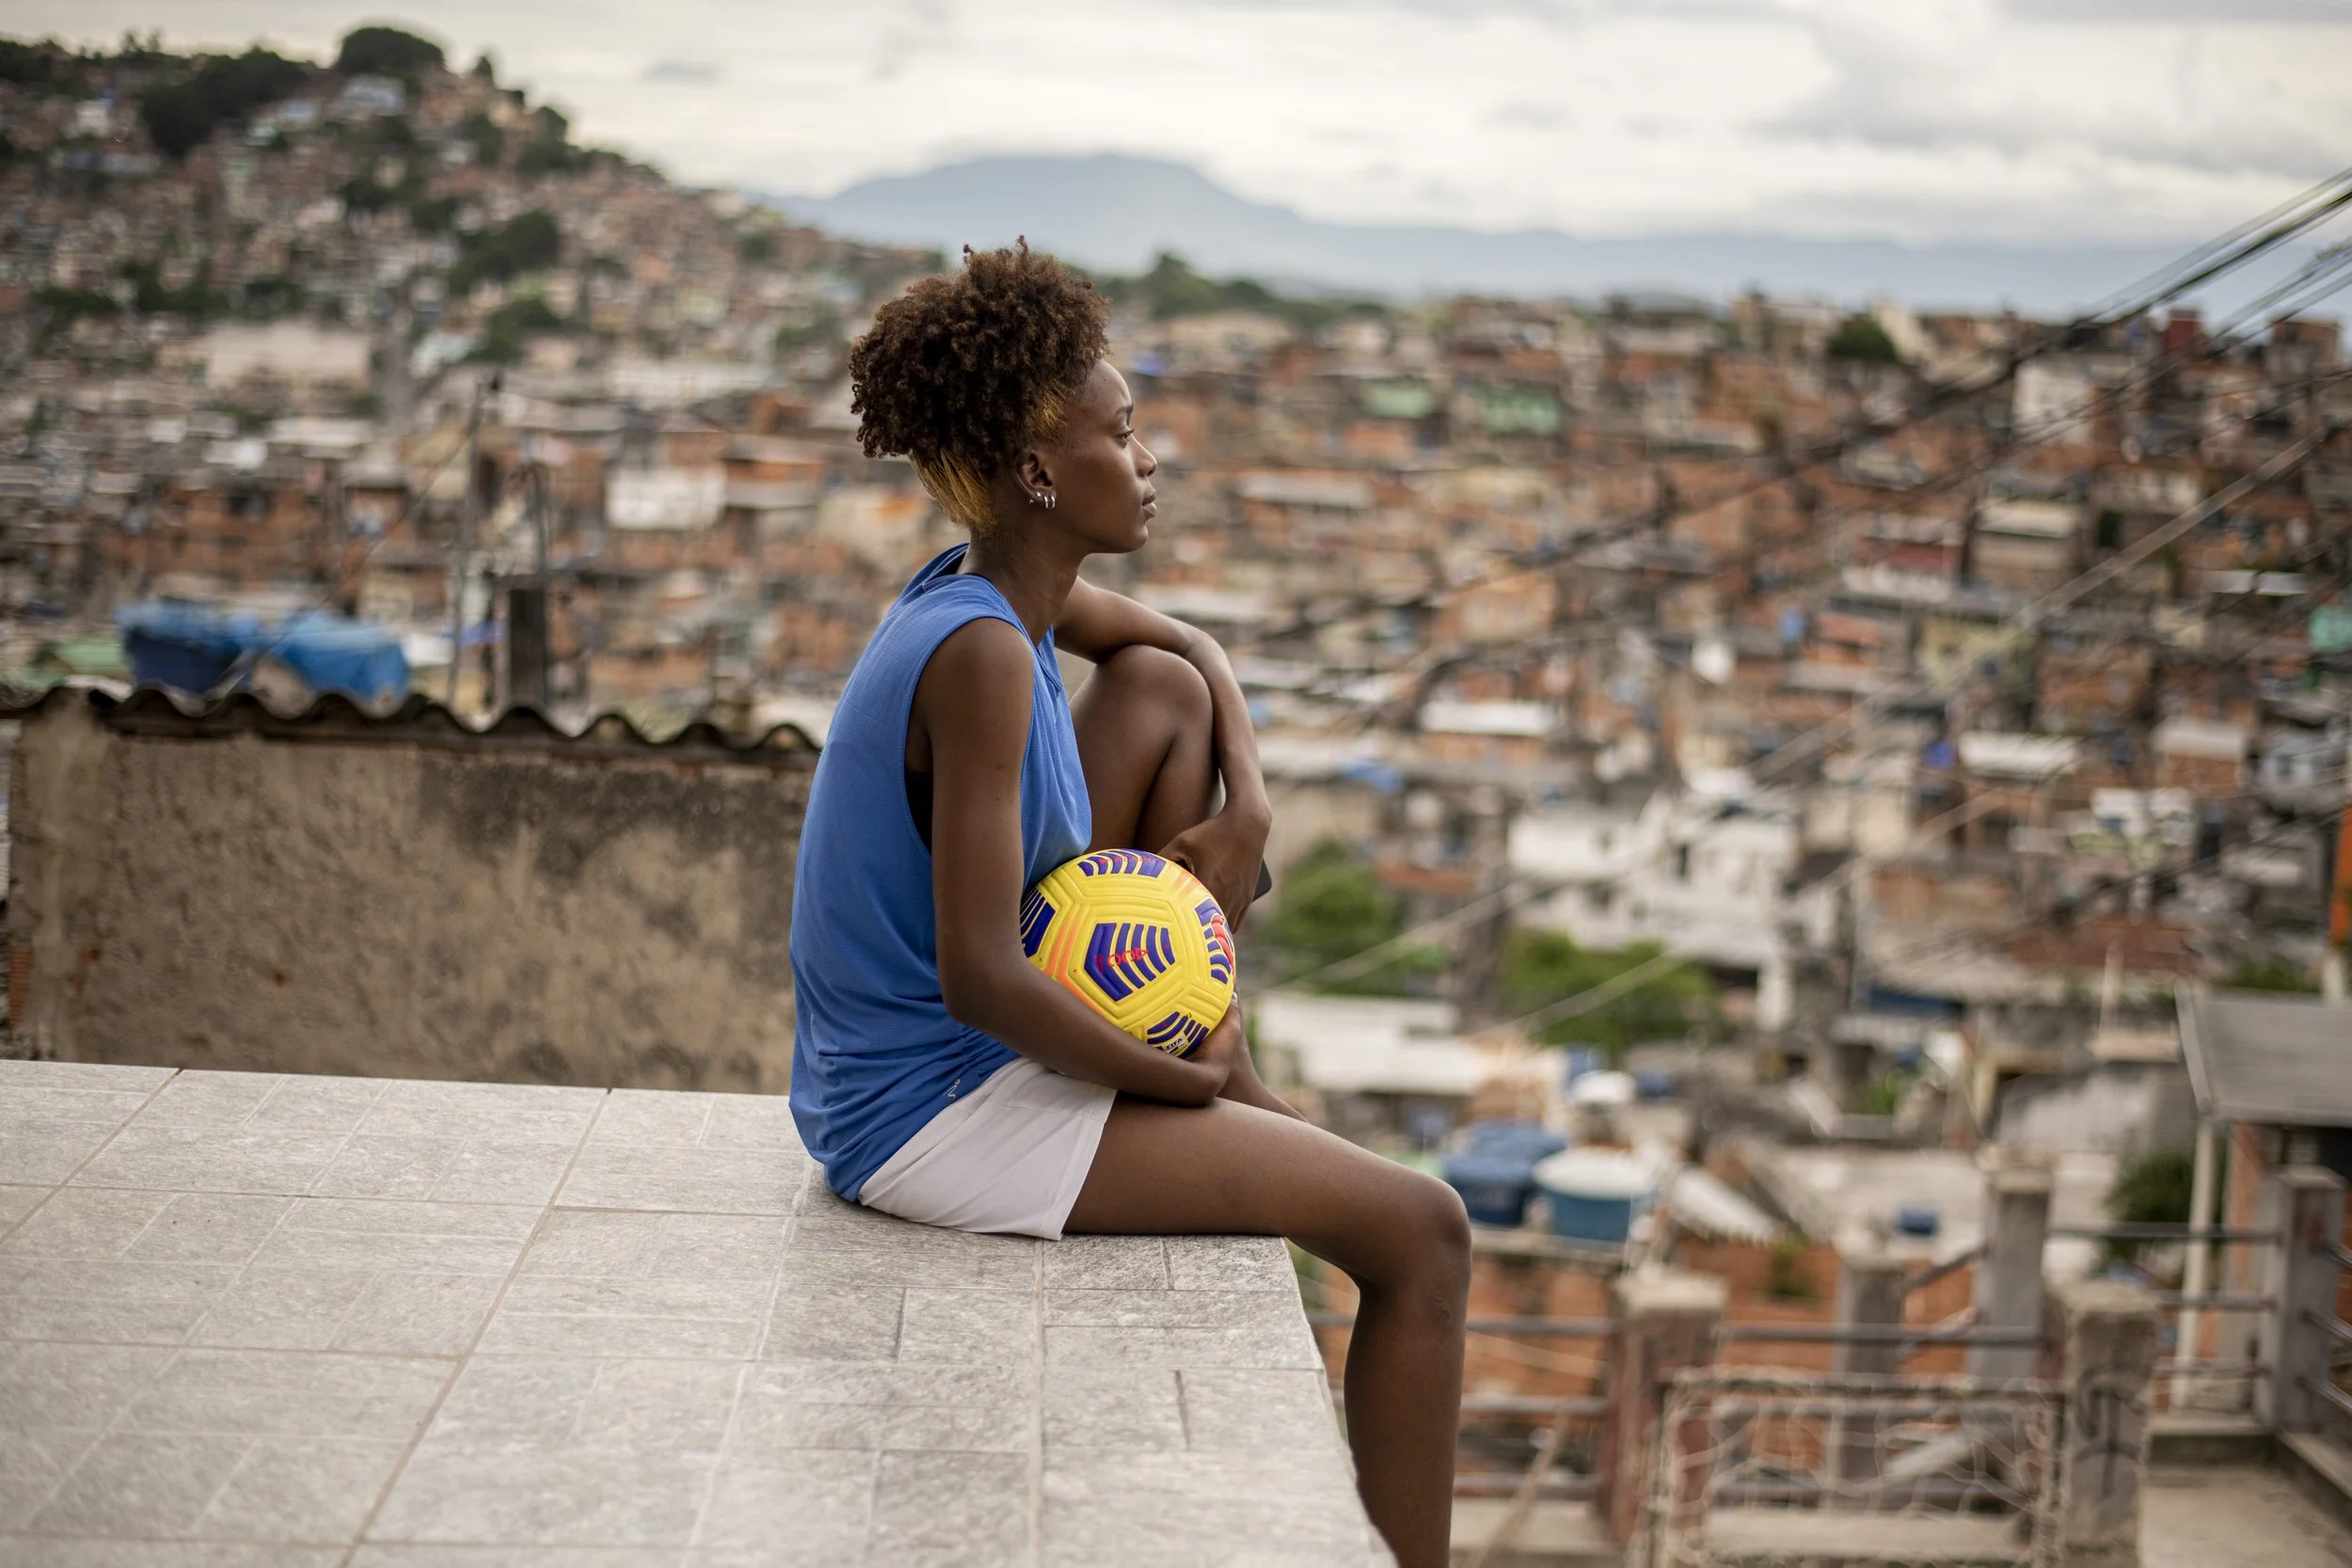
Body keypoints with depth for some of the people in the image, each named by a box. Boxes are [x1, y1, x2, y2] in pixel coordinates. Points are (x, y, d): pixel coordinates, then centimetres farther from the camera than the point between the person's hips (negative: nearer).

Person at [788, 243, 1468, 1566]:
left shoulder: (998, 581, 4)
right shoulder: (983, 654, -24)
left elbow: (1192, 650, 24)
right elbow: (979, 980, -29)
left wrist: (1247, 806, 5)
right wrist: (1179, 1082, -15)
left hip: (905, 1056, 10)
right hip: (940, 1121, -10)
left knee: (1161, 690, 15)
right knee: (1424, 1231, -6)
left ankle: (1226, 1057, 16)